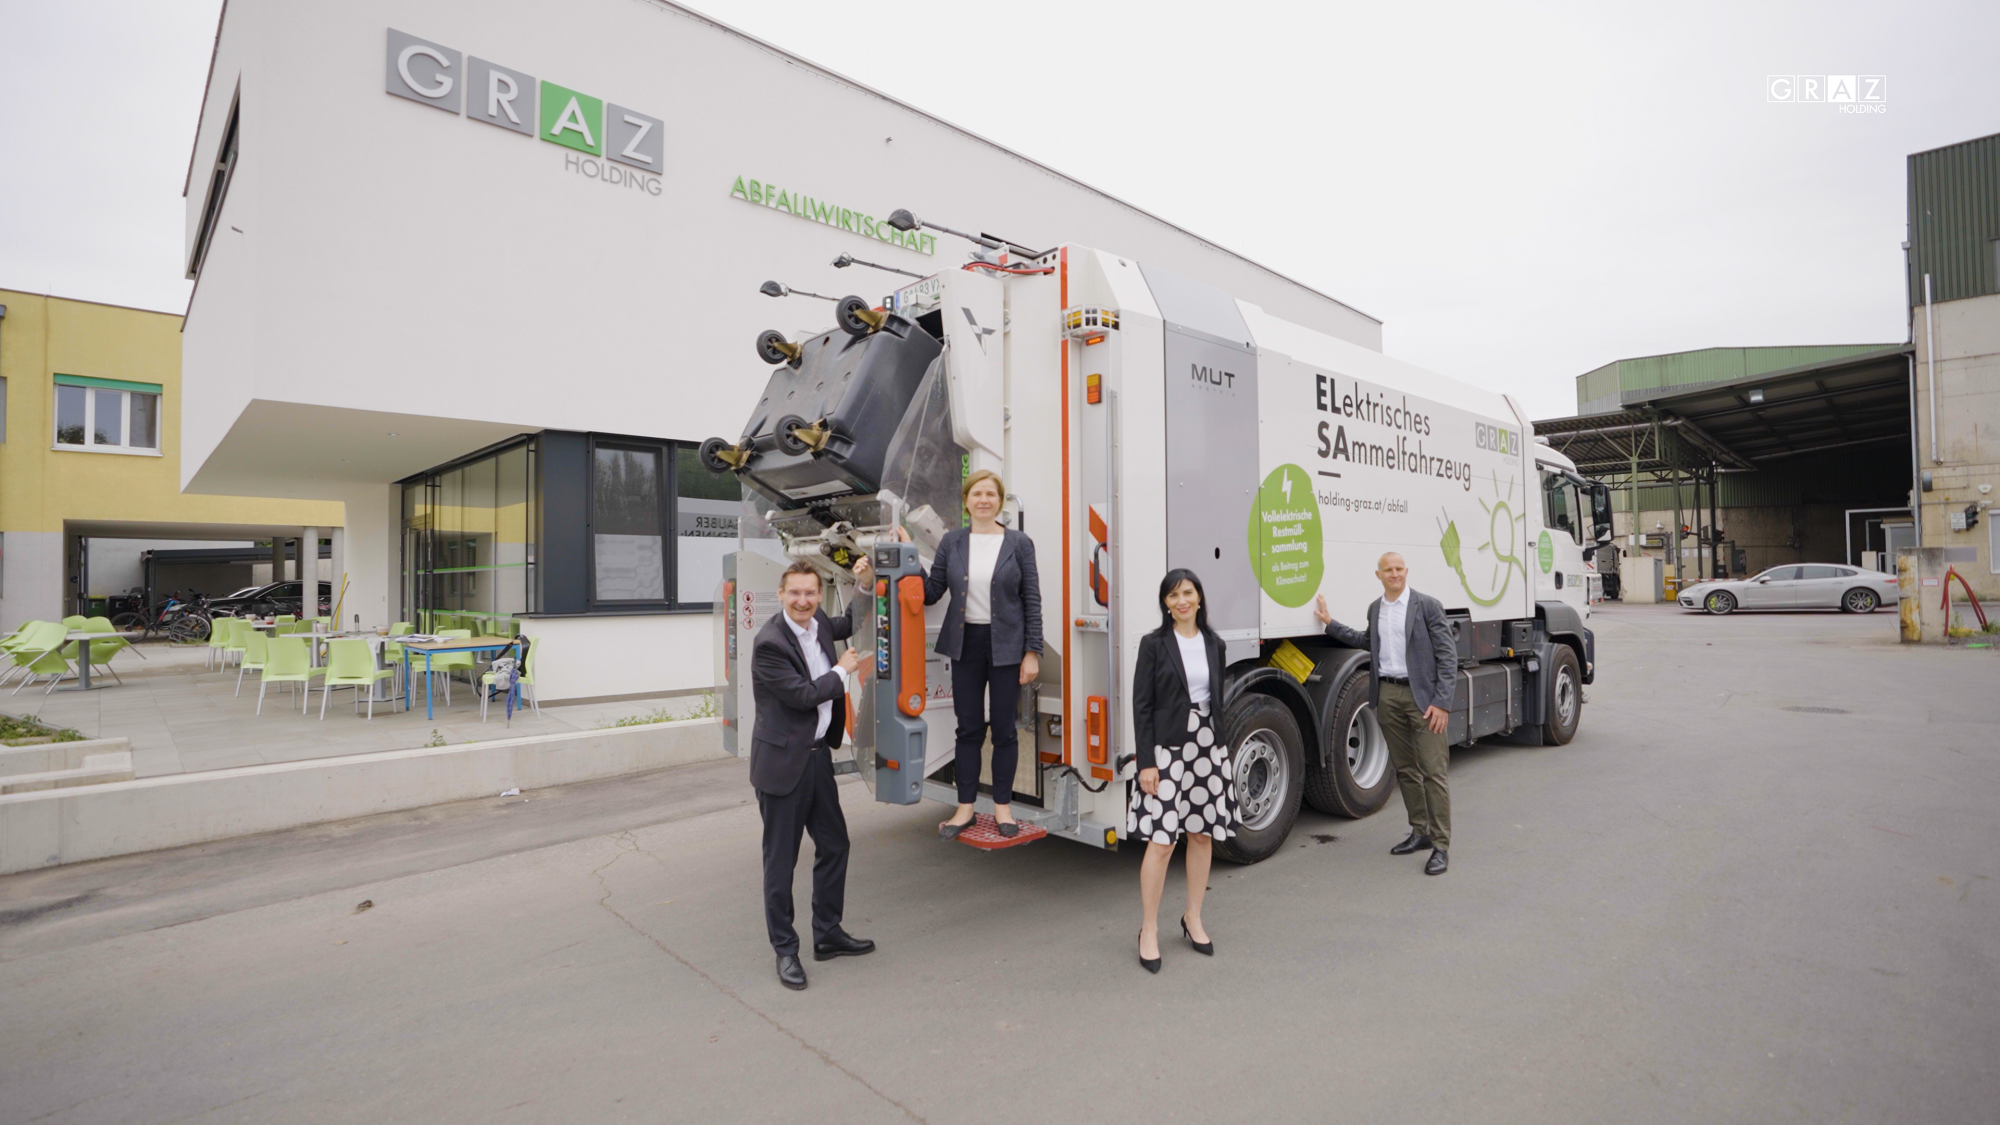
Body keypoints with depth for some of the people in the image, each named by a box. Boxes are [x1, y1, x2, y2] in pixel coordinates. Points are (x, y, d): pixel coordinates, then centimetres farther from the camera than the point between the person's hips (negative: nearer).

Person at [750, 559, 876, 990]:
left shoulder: (818, 625, 5)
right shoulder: (769, 643, -19)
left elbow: (849, 625, 27)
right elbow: (803, 695, -21)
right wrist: (842, 670, -7)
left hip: (818, 756, 8)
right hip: (783, 762, -8)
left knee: (834, 845, 16)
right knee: (781, 858, 4)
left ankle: (828, 935, 32)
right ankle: (785, 950, 19)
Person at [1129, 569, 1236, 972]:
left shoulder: (1214, 644, 9)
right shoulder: (1154, 644, -5)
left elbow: (1219, 700, 15)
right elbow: (1142, 705, -8)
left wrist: (1225, 749, 12)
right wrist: (1146, 762, -12)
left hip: (1209, 746, 5)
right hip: (1168, 749, -5)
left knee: (1203, 834, 12)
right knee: (1161, 841, -5)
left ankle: (1193, 918, 30)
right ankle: (1149, 930, 9)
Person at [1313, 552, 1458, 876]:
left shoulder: (1428, 605, -5)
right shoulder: (1375, 608, 12)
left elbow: (1447, 656, -8)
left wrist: (1442, 702, -14)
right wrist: (1330, 624, 22)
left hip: (1422, 696, -5)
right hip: (1387, 695, 6)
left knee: (1432, 771, -5)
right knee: (1404, 768, 13)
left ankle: (1440, 845, 2)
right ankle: (1420, 831, 26)